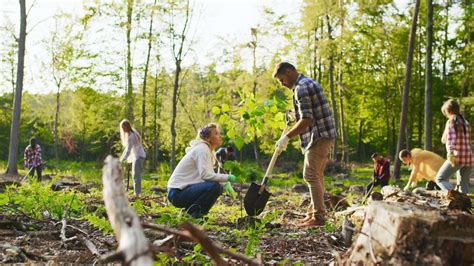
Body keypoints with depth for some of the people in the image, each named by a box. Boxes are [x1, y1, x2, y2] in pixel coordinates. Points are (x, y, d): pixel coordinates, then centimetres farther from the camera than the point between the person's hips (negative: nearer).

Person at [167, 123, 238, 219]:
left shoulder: (209, 151, 14)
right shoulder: (202, 149, -14)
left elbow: (210, 175, 11)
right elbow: (205, 175, -26)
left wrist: (225, 184, -4)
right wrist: (227, 177, -23)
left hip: (185, 189, 10)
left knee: (219, 188, 8)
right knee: (214, 187, -24)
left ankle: (191, 211, 8)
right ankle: (192, 213, -10)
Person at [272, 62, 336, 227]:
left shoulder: (301, 87, -14)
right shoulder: (310, 83, 19)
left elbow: (306, 120, -21)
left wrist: (286, 137, -18)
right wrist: (295, 116, 21)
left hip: (318, 137, -11)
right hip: (326, 135, 11)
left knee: (311, 175, -8)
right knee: (317, 175, 13)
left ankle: (318, 217, -6)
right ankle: (314, 213, 19)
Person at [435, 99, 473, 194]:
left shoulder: (451, 121, -4)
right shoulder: (466, 123, 16)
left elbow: (451, 138, -20)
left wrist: (450, 154, -31)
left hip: (457, 157, -7)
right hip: (469, 158, 7)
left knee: (440, 179, 1)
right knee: (464, 186, 11)